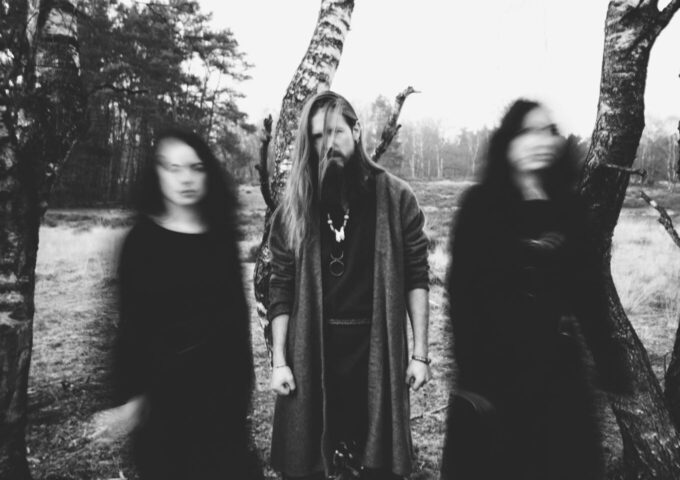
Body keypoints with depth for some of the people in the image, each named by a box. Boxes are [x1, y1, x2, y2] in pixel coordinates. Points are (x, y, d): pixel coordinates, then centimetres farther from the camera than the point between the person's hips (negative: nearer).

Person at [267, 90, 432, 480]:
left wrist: (420, 353, -5)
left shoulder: (395, 196, -2)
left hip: (378, 348, -1)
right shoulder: (296, 205, 2)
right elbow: (282, 288, 2)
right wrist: (279, 361, -2)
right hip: (311, 352, 1)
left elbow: (416, 279, -1)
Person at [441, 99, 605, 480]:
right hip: (497, 366, -3)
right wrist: (471, 376, -14)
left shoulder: (569, 207, 6)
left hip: (562, 370, 4)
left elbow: (586, 290, 10)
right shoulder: (482, 204, -7)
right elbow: (463, 292, -11)